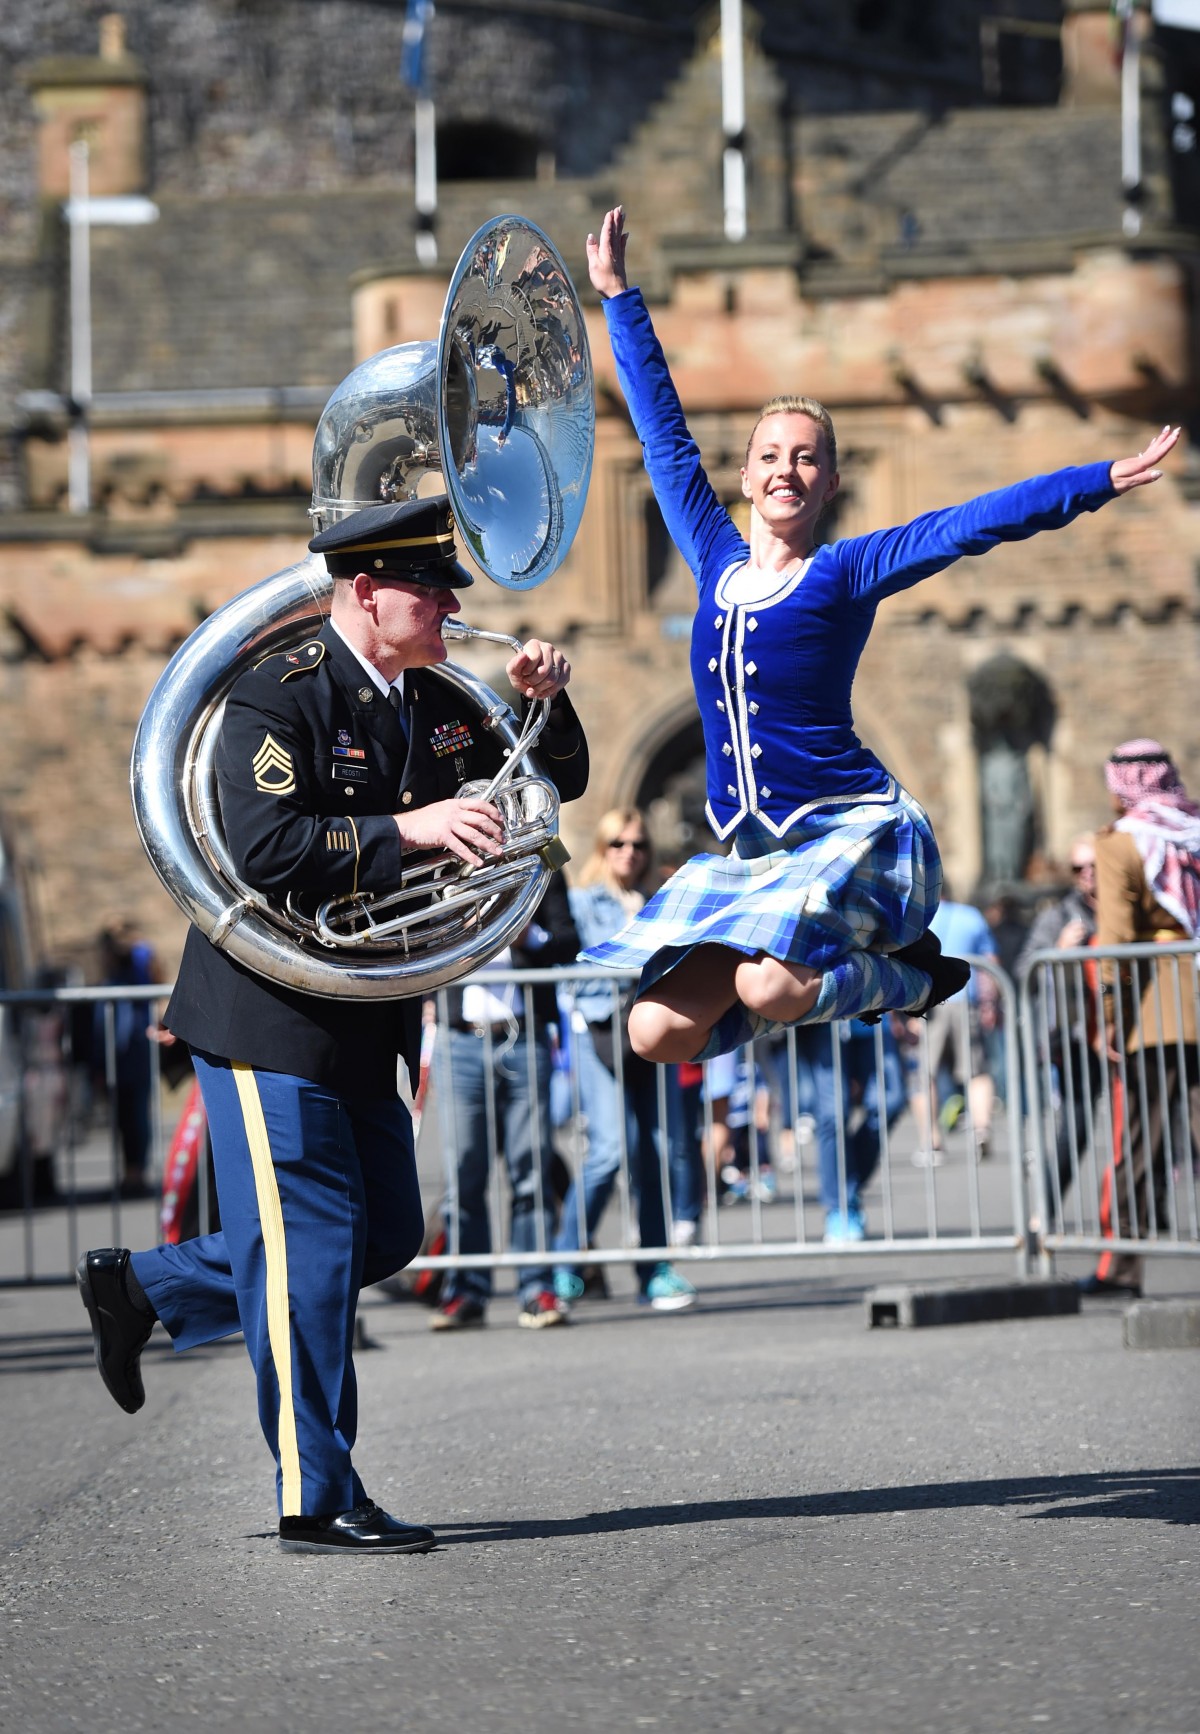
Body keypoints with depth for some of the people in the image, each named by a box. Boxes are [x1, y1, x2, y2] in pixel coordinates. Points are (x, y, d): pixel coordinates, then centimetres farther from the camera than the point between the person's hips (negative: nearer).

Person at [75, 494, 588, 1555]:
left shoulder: (433, 704, 9)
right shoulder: (277, 700, -16)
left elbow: (557, 783, 16)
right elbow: (265, 850, -28)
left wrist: (546, 703, -3)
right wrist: (406, 829, -31)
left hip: (364, 1021, 9)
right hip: (268, 1017, -9)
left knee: (386, 1233, 14)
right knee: (308, 1242, -5)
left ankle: (146, 1286, 27)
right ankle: (317, 1500, 2)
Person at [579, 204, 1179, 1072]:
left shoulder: (846, 572, 1)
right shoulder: (717, 563, 12)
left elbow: (976, 522, -8)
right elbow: (665, 434, 20)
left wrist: (1106, 479, -16)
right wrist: (620, 299, 27)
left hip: (851, 830, -5)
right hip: (749, 852, 5)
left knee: (770, 988, -32)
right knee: (660, 1034, -10)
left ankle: (905, 974, 1)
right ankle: (823, 967, 16)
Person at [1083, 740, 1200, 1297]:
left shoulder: (1119, 844, -5)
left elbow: (1118, 936, -13)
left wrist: (1112, 1015, -11)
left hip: (1153, 1013, -4)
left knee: (1138, 1138, 1)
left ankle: (1122, 1263, 5)